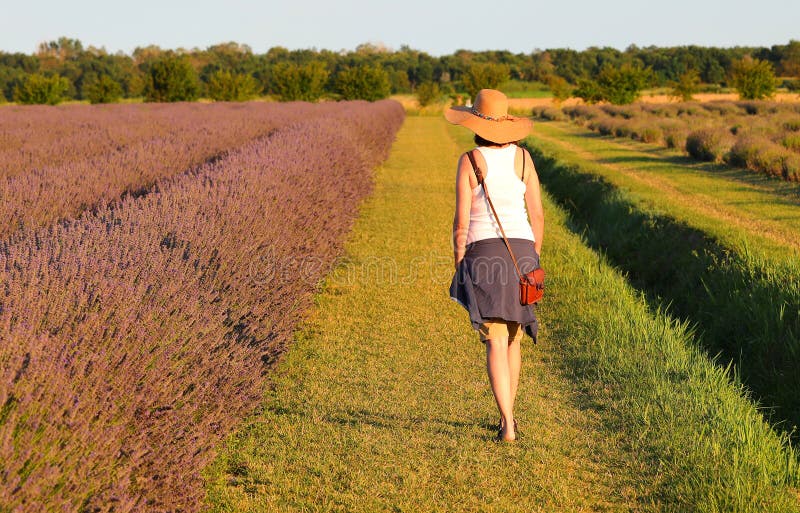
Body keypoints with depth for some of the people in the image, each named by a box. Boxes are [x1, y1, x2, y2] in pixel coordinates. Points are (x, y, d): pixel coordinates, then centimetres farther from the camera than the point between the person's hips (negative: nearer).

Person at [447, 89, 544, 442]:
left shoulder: (469, 161, -7)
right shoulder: (523, 157, 4)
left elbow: (461, 222, -8)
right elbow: (538, 215, 5)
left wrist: (458, 267, 2)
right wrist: (533, 261, 15)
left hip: (484, 254, -4)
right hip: (521, 252, 4)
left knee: (496, 343, -3)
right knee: (512, 337, 19)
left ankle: (508, 426, -11)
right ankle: (507, 416, 28)